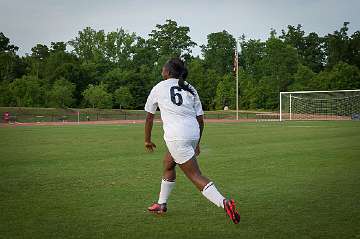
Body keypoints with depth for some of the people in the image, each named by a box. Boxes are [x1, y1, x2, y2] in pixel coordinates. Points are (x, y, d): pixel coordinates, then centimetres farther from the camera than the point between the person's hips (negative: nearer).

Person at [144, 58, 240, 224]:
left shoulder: (159, 88, 8)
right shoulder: (190, 89, 17)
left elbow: (149, 117, 16)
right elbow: (200, 119, 14)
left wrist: (147, 140, 29)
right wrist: (197, 143, 25)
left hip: (176, 136, -6)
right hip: (193, 134, 6)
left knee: (195, 175, -8)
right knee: (168, 164, 27)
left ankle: (224, 202, -24)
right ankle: (162, 204, 37)